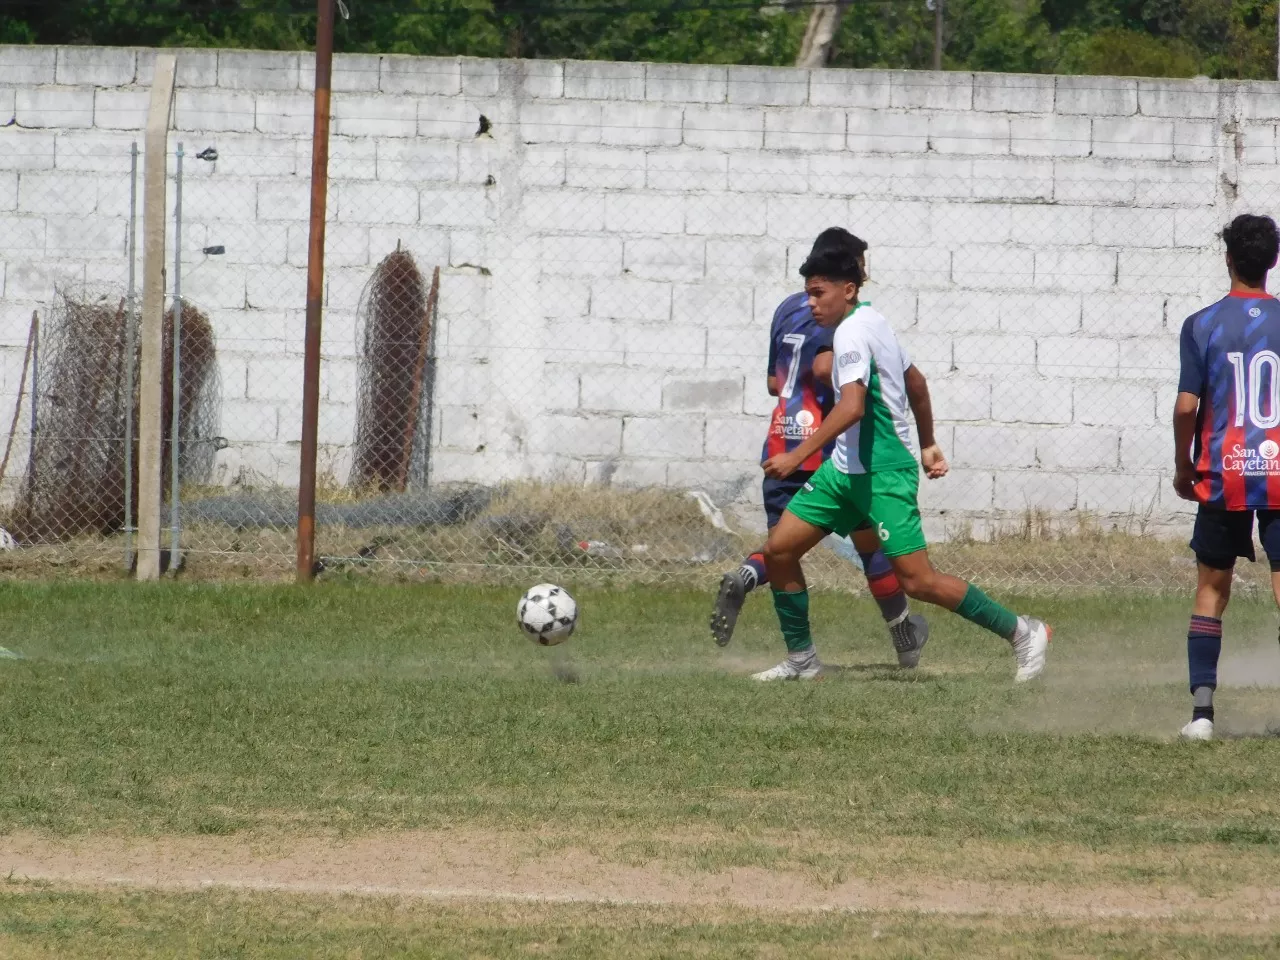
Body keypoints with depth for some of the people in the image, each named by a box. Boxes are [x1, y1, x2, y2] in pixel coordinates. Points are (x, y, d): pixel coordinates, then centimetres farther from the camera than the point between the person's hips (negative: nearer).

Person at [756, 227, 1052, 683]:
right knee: (779, 548, 5)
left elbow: (852, 407, -32)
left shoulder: (852, 334, -19)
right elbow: (916, 383, 23)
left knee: (918, 581, -11)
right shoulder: (872, 322, 11)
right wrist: (927, 444, 34)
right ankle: (801, 657, 14)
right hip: (846, 469, 10)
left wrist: (798, 456, -36)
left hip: (882, 475, -10)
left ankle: (1022, 633, 0)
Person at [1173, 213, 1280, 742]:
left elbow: (1186, 405, -6)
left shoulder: (1203, 325, -3)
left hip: (1224, 476, 0)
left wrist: (1183, 466, 9)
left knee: (1211, 588, 11)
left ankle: (1202, 709, 5)